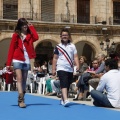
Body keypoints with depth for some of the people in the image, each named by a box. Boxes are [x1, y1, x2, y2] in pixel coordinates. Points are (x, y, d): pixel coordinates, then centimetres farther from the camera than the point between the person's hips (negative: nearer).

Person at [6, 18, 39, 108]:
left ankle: (21, 99, 14)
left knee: (24, 80, 7)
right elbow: (11, 49, 0)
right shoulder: (16, 35, 2)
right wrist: (8, 63, -4)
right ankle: (21, 100, -21)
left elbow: (36, 37, -14)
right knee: (19, 79, -13)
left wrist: (31, 27, -3)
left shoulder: (29, 35, 9)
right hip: (17, 60, -3)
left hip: (26, 60, 3)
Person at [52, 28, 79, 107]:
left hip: (70, 69, 4)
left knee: (68, 85, 11)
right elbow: (55, 58, 5)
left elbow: (75, 57, 4)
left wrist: (77, 65, -11)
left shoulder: (72, 46, 9)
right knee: (64, 84, -18)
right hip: (61, 68, -4)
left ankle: (63, 99, 26)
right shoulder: (58, 47, 4)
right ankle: (65, 100, -29)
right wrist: (53, 69, 0)